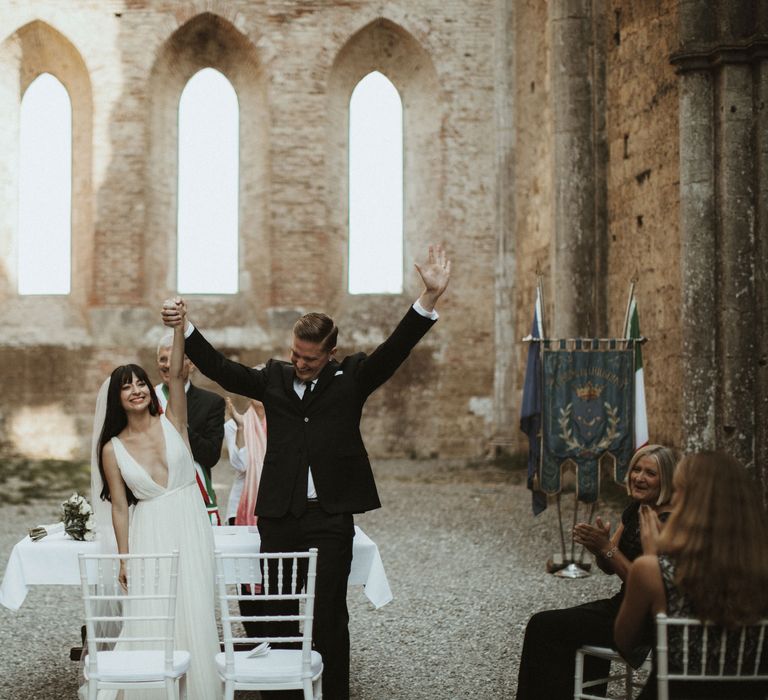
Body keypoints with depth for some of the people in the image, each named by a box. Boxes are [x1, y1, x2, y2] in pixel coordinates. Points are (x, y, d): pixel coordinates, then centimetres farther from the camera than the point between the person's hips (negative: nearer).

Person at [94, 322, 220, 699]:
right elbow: (120, 506, 3)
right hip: (149, 534, 0)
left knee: (195, 614, 0)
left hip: (190, 527, 0)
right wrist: (124, 559, 2)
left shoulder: (171, 422, 3)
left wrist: (179, 326, -22)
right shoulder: (113, 449, 2)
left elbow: (177, 375, -12)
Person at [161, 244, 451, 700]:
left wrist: (429, 299, -20)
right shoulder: (274, 379, 9)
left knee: (328, 614, 2)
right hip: (279, 517, 3)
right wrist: (185, 327, -6)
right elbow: (221, 368, 6)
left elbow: (394, 350, -8)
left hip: (330, 517, -2)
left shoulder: (351, 379, 2)